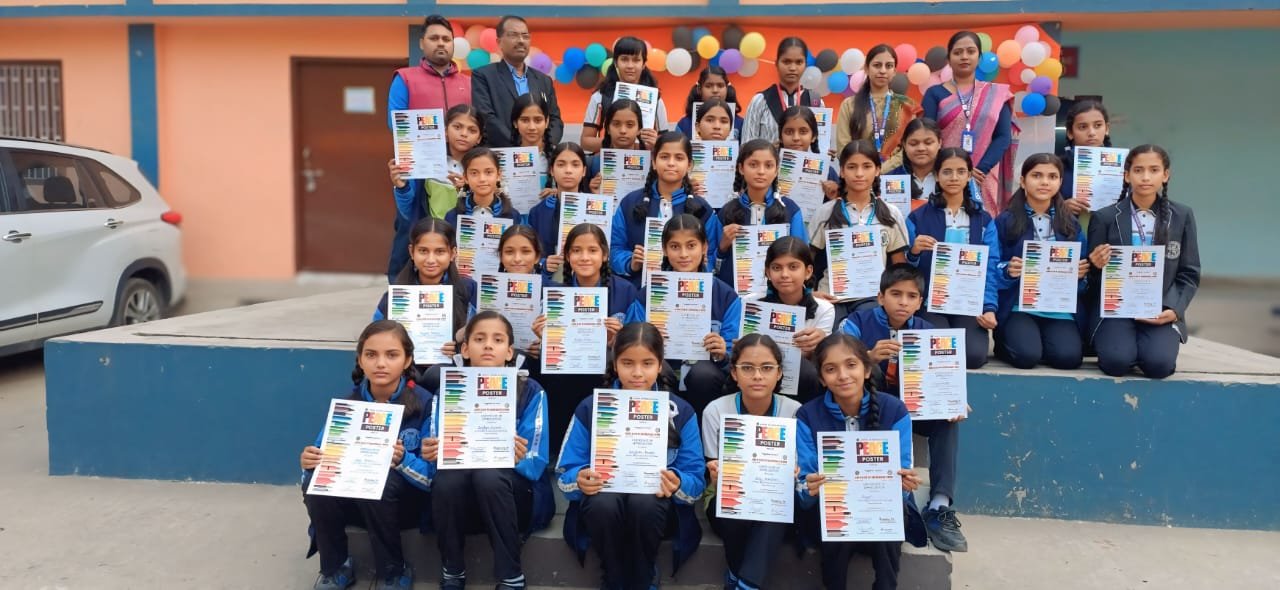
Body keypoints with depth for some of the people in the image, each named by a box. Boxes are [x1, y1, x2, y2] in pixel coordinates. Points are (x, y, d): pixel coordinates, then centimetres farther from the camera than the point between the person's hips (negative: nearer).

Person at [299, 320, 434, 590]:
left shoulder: (425, 403, -15)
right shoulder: (348, 403, -5)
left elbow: (434, 475, -17)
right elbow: (322, 457, -3)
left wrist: (402, 460, -36)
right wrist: (308, 461, -26)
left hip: (403, 502, -3)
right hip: (353, 500, 3)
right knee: (315, 480, -24)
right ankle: (335, 568, -1)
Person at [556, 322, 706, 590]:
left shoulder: (681, 412, -1)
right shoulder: (590, 408, -1)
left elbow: (697, 480, -4)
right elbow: (565, 473, -2)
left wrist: (677, 484, -28)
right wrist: (580, 480, -26)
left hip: (654, 501, 0)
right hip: (604, 496, 0)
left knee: (643, 502, -35)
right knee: (603, 502, -35)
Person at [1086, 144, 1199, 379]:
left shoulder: (1182, 216, 7)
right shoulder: (1104, 217, 1)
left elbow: (1190, 274, 8)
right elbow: (1091, 276, 4)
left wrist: (1175, 310, -8)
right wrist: (1098, 267, -20)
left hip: (1162, 309, 1)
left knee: (1158, 364, -24)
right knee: (1116, 362, -25)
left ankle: (1148, 344, 10)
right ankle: (1120, 341, 9)